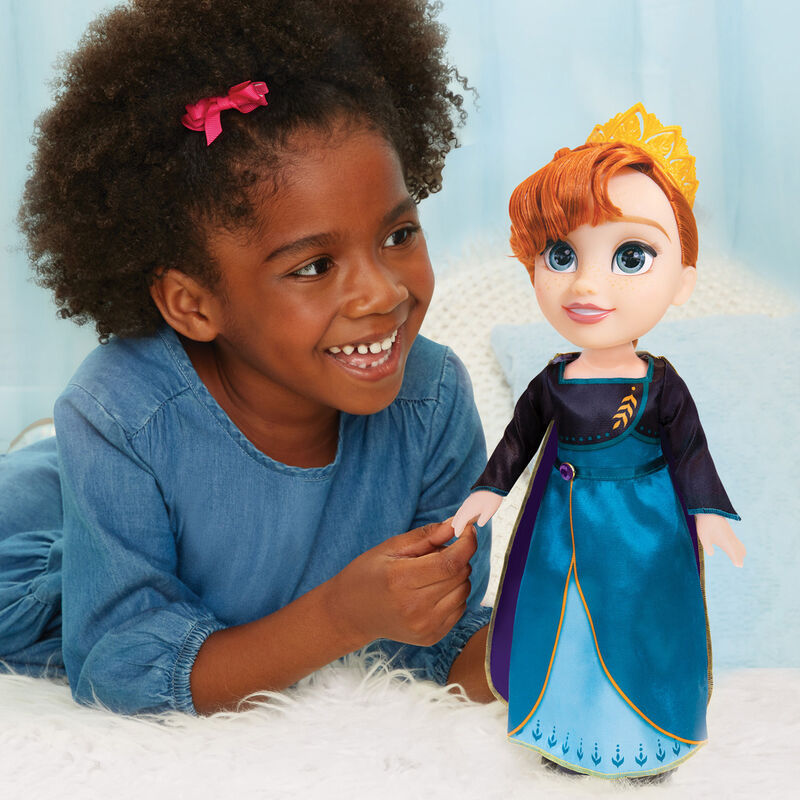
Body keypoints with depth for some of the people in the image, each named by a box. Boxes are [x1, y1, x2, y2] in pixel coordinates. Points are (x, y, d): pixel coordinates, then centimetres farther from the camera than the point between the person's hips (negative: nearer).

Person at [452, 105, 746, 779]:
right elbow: (521, 438, 4)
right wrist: (490, 489, 3)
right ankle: (570, 730, 33)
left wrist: (708, 511, -14)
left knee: (634, 628, 9)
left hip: (642, 529, -2)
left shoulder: (660, 386, -14)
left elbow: (689, 452, -8)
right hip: (565, 528, 3)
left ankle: (647, 741, 30)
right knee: (564, 622, 12)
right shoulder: (553, 382, -8)